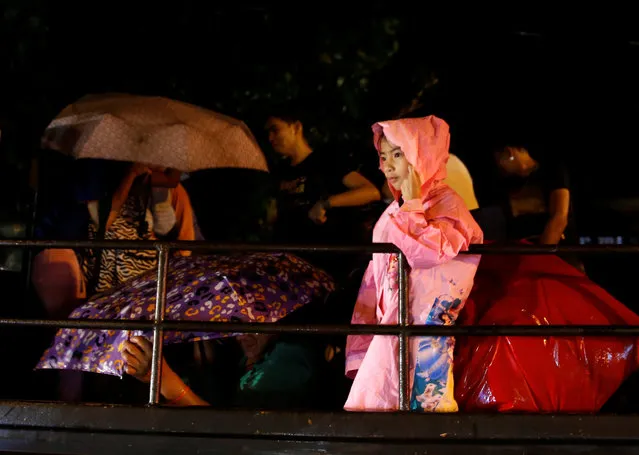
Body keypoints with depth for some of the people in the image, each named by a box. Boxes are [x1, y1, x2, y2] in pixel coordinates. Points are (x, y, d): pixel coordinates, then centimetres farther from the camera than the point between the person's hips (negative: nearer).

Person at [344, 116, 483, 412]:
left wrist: (412, 202, -13)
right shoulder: (393, 213, 15)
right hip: (390, 329, 7)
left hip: (423, 328, -7)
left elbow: (423, 251, -26)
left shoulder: (446, 202, -6)